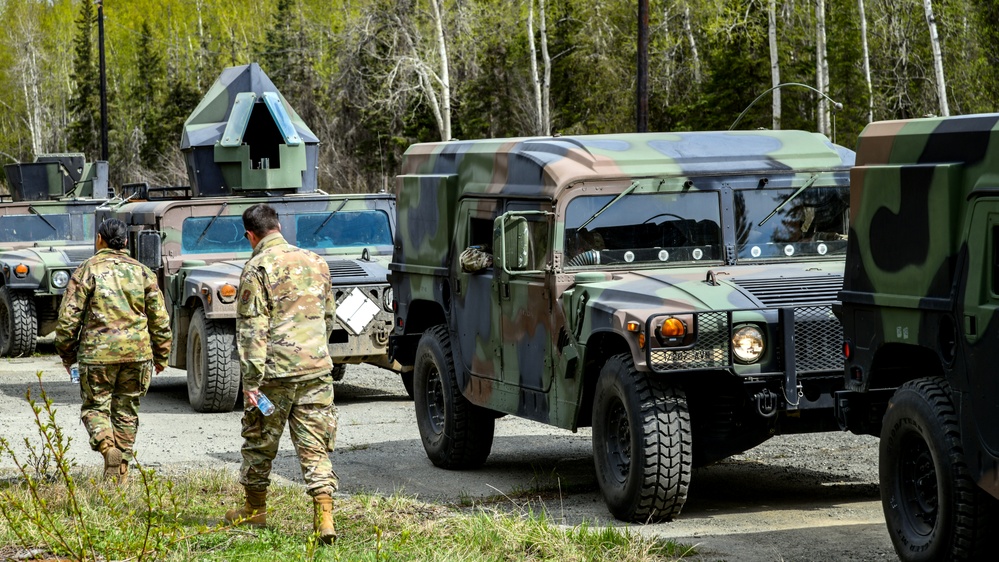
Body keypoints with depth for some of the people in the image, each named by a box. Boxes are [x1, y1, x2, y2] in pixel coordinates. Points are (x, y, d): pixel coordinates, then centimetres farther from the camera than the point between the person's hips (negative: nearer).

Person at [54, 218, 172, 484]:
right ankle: (119, 476, 14)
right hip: (137, 352, 3)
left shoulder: (87, 271, -3)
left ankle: (106, 445, -20)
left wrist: (66, 354, 8)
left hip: (98, 352, -3)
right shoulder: (141, 271, 7)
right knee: (126, 410, 12)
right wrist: (161, 356, 18)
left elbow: (68, 317, -4)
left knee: (95, 406, 9)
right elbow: (159, 319, 9)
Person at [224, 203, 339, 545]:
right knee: (315, 446, 3)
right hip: (316, 368, 4)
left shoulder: (258, 268, -8)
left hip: (276, 370, -4)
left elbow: (251, 329, -12)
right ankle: (324, 518, -9)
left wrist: (251, 381, -12)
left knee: (260, 441, 14)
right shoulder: (315, 262, 10)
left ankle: (255, 509, 28)